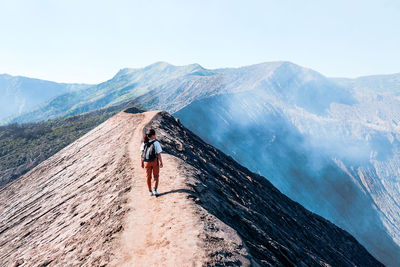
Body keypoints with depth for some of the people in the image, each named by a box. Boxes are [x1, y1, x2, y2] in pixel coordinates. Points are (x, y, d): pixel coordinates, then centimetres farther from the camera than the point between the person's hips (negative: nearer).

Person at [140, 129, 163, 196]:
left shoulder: (144, 143, -2)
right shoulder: (156, 143, -15)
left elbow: (141, 154, 1)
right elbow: (158, 154, -16)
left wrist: (142, 162, 10)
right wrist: (161, 162, -6)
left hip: (146, 162, 4)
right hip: (155, 161, -3)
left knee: (148, 177, 16)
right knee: (156, 176, 14)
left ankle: (150, 191, 24)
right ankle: (155, 189, 1)